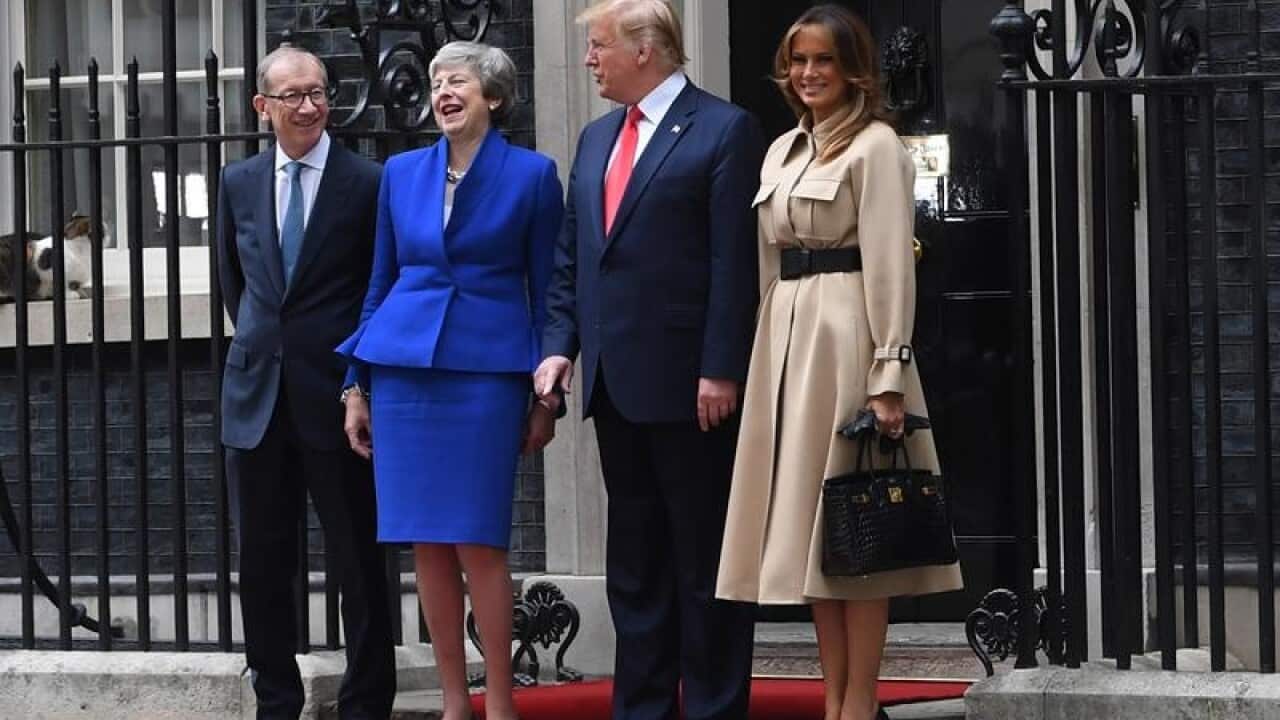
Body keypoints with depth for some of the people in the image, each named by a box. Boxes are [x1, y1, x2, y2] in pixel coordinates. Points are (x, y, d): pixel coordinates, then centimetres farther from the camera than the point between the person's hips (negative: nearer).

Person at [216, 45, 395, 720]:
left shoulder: (367, 183, -6)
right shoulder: (239, 183, 7)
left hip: (336, 396, -4)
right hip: (256, 393, 4)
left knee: (358, 561, 2)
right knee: (262, 562, 8)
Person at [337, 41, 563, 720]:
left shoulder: (531, 175, -1)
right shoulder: (402, 172, 9)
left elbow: (547, 291, 3)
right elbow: (380, 282, 14)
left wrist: (546, 398, 0)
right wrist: (357, 386, 11)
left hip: (487, 371, -3)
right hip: (405, 367, 4)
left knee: (478, 543, -6)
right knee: (427, 545, 4)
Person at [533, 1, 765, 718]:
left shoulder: (725, 131, -7)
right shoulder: (597, 139, 16)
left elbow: (735, 263, -12)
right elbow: (571, 259, 19)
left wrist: (720, 372, -17)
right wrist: (561, 345, 6)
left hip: (688, 385, -8)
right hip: (616, 386, 8)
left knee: (705, 563, -1)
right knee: (633, 562, 11)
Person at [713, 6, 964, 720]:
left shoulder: (876, 147, -6)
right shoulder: (783, 151, 16)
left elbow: (890, 266, -12)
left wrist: (890, 378, -18)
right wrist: (774, 348, 14)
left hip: (847, 339, -8)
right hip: (786, 340, 8)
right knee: (812, 527, 6)